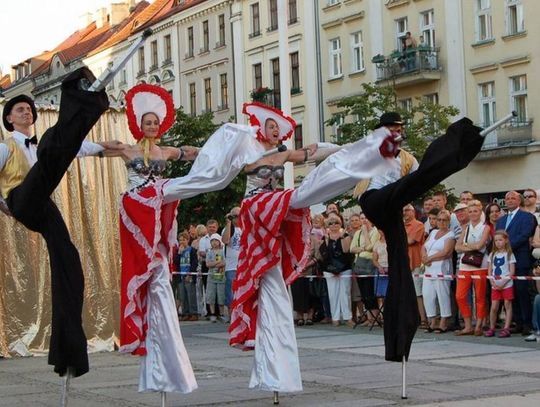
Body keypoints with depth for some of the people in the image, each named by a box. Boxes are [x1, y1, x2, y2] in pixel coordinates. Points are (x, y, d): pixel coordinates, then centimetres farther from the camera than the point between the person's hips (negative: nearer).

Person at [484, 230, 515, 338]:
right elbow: (489, 271, 10)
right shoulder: (492, 255, 11)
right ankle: (491, 328, 7)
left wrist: (503, 283, -13)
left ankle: (506, 328, -1)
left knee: (507, 306, -1)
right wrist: (492, 282, -5)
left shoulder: (509, 254, -1)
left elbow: (512, 271, -6)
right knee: (494, 307, 0)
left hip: (507, 285, -3)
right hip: (495, 286, 3)